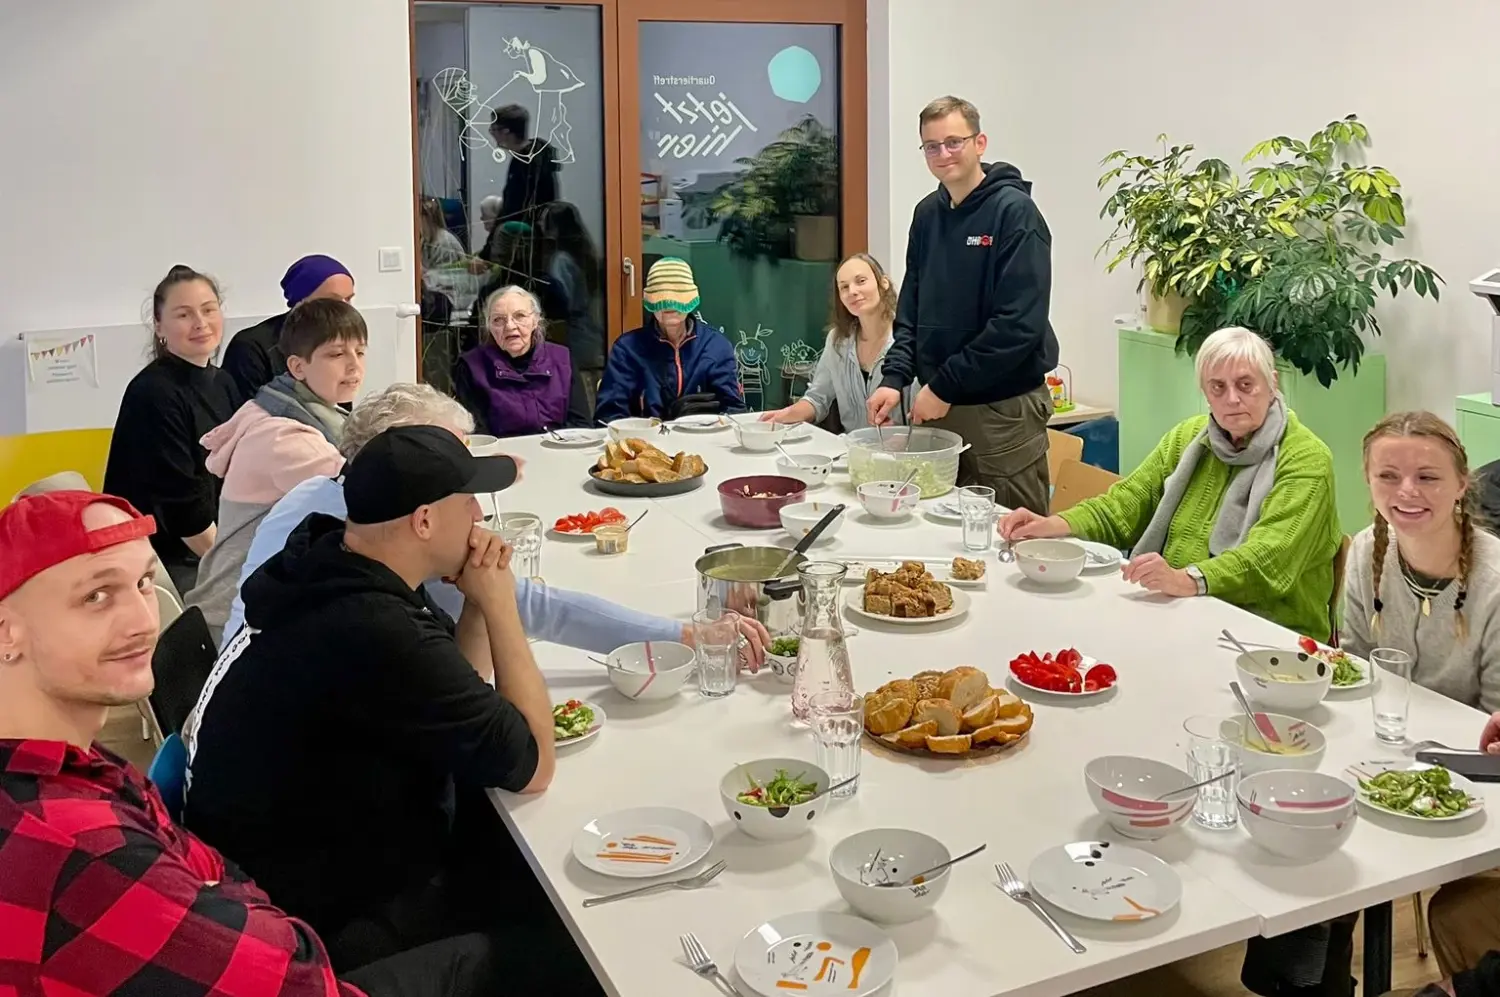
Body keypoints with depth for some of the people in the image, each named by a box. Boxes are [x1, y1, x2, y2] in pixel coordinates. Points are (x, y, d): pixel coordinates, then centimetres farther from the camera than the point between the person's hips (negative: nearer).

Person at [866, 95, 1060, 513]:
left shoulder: (1014, 212, -10)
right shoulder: (927, 213, 10)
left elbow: (1019, 325, -18)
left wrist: (945, 387, -16)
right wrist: (895, 377, 0)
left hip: (1003, 411, -6)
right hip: (936, 406, 6)